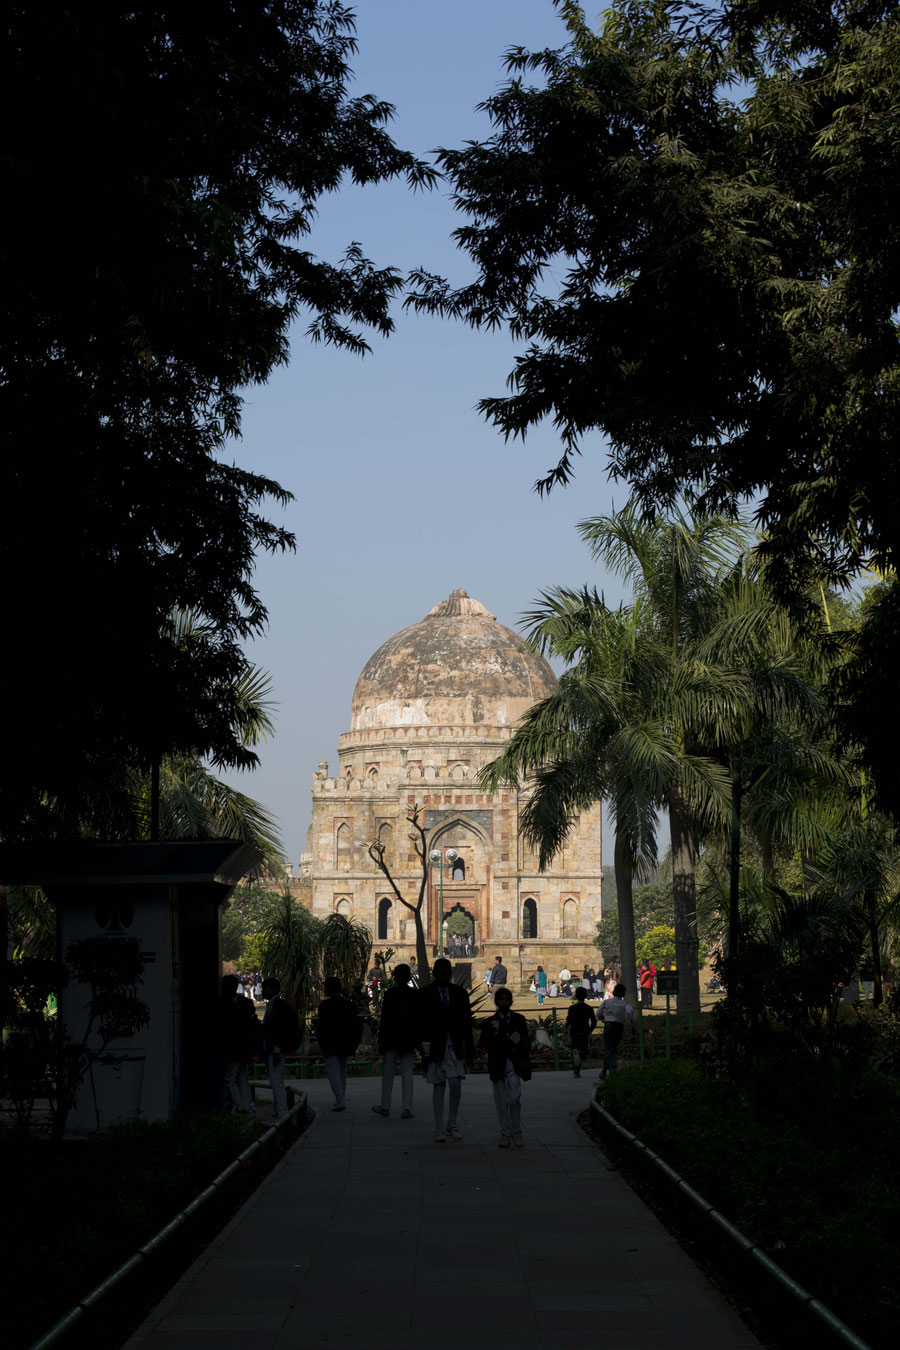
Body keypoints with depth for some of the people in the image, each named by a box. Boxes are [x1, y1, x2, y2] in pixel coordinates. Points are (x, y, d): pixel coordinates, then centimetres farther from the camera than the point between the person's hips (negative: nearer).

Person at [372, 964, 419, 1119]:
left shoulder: (390, 994, -9)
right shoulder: (416, 995, 1)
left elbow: (384, 1019, -8)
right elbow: (420, 1019, 5)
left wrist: (380, 1040, -3)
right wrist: (417, 1040, 13)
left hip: (392, 1038, -3)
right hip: (409, 1040, 3)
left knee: (388, 1073, 8)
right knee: (407, 1073, 5)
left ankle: (385, 1107, 14)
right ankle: (407, 1108, -2)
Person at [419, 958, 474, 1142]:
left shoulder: (459, 993, 9)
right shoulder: (425, 994, 2)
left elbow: (466, 1022, 10)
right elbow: (423, 1022, -2)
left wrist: (467, 1048, 5)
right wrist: (425, 1044, -12)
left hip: (454, 1045, 2)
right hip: (436, 1045, -2)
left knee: (456, 1084, -7)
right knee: (439, 1086, 1)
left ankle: (452, 1124, 9)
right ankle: (439, 1128, 6)